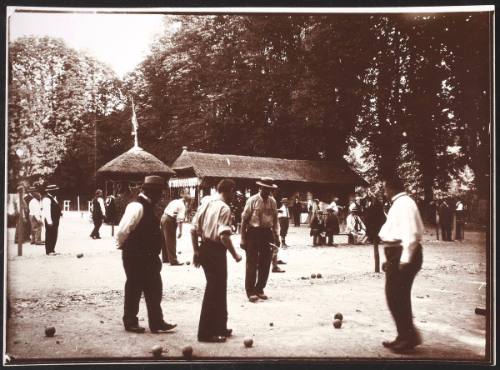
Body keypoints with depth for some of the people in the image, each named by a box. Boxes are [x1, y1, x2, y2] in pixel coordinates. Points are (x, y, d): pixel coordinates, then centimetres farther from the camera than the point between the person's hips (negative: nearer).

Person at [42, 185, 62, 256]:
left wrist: (60, 212, 9)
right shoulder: (47, 199, -16)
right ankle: (48, 251, 1)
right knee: (49, 236, -4)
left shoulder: (53, 198, 15)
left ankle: (52, 250, 23)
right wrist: (49, 221, -25)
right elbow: (46, 211, -22)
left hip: (55, 220, 10)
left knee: (54, 236, 14)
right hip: (50, 221, -10)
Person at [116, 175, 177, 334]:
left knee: (154, 290, 11)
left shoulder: (147, 206, 11)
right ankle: (130, 323, 20)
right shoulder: (137, 206, -19)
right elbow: (122, 231, -26)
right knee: (134, 289, 5)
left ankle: (157, 323, 18)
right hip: (135, 257, -9)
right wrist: (123, 246, -10)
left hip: (148, 257, 9)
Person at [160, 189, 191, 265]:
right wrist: (180, 232, -20)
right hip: (170, 221, -9)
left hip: (164, 218, 9)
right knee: (171, 242, -4)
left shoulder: (175, 201, 16)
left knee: (165, 240, 17)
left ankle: (165, 258, 28)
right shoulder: (182, 206, -11)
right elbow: (180, 219, -20)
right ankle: (173, 261, -1)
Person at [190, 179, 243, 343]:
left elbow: (193, 230, 9)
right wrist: (235, 255, -11)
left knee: (219, 289, 20)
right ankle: (206, 332, 9)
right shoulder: (224, 208, -14)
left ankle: (219, 327, 31)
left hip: (204, 249, 8)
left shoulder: (205, 204, 10)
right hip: (216, 251, -8)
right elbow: (224, 236, -23)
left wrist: (196, 252, 15)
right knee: (214, 291, 2)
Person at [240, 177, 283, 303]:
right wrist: (243, 238, -10)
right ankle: (250, 291, 9)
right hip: (253, 232, -5)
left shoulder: (272, 201, 6)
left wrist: (276, 237, 9)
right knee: (252, 264, -1)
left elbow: (275, 220, 13)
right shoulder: (252, 200, -8)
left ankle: (260, 289, 24)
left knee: (265, 264, 9)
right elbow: (244, 219, -7)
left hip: (267, 233, 5)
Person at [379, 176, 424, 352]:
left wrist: (405, 259, -25)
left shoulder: (404, 204, -15)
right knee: (400, 297, 16)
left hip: (402, 254, -10)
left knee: (396, 298, -3)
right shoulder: (400, 203, 15)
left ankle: (409, 337, 8)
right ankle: (405, 337, 26)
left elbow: (411, 233, -23)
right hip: (397, 255, 10)